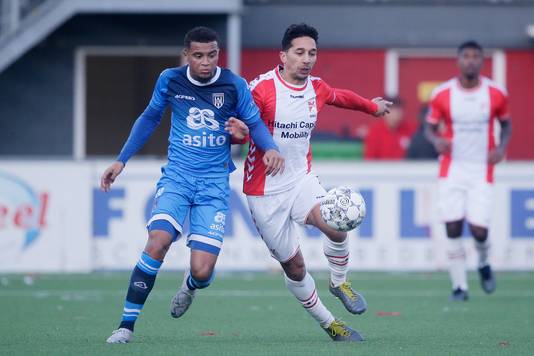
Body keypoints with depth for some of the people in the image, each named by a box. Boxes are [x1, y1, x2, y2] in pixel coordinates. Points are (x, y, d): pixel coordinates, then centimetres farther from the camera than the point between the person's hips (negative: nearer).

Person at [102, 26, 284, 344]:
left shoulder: (234, 85, -5)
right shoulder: (170, 80, 0)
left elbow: (255, 123, 6)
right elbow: (150, 118, 16)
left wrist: (271, 148, -16)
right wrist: (122, 160, 15)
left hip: (215, 183, 0)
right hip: (177, 175, 0)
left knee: (202, 271, -11)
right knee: (158, 241, -27)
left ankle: (191, 287, 30)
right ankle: (127, 324, -16)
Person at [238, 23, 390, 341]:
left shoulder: (318, 88, 2)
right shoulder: (262, 88, -16)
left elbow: (343, 97, 24)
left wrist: (372, 106, 42)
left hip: (302, 180, 3)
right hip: (266, 192, -3)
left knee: (337, 226, -25)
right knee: (294, 266, 1)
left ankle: (340, 282, 3)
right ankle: (328, 323, 21)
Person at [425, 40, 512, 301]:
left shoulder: (496, 94, -1)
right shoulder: (442, 94, -3)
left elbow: (506, 123, 14)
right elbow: (430, 127, 8)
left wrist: (501, 147, -5)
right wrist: (436, 140, -15)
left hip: (481, 171, 0)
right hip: (452, 170, 0)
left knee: (479, 229, -9)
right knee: (453, 228, -6)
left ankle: (484, 263, 26)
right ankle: (459, 286, 5)